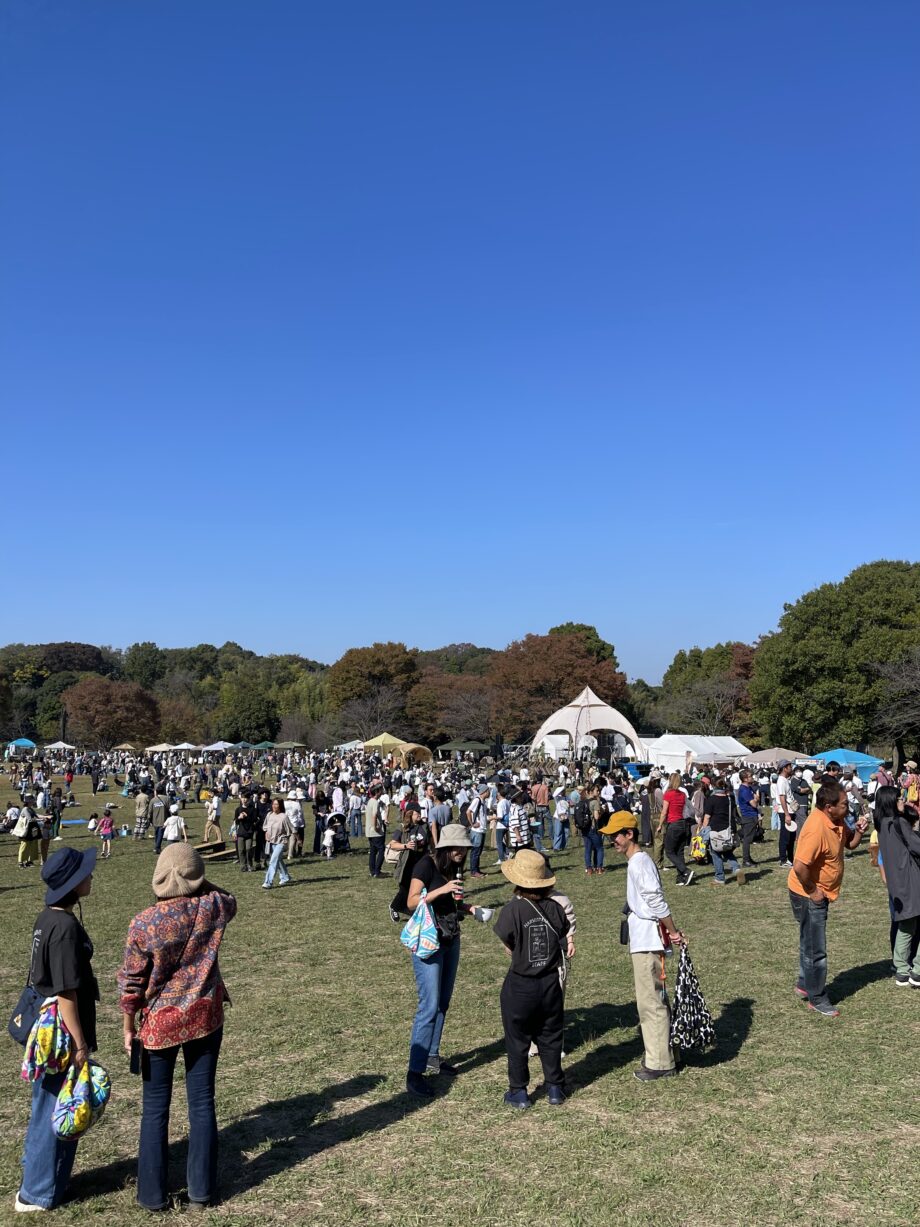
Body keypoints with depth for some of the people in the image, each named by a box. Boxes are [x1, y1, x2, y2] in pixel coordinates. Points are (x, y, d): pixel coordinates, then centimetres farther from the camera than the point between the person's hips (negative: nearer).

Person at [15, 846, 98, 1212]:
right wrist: (79, 1042, -17)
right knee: (57, 1112, 6)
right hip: (61, 1035, -9)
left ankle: (37, 1176, 37)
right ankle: (39, 1193, 20)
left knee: (47, 1107, 22)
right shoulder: (66, 927, -25)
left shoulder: (48, 918, 4)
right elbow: (65, 992, -24)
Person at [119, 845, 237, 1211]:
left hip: (160, 1022, -2)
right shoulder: (212, 907, -12)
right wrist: (199, 883, 5)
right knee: (202, 1102, 13)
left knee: (155, 1108, 13)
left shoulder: (144, 922, -18)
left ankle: (152, 1193, 23)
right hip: (205, 1016, 2)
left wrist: (129, 1027, 3)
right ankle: (202, 1187, 23)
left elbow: (131, 981, -9)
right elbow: (230, 901, 15)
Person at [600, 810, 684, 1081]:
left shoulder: (639, 862, -19)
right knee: (655, 999, 18)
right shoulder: (638, 860, 13)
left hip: (646, 942, -10)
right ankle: (662, 1055, 30)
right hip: (643, 940, 10)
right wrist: (672, 932, 9)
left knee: (650, 1001, -1)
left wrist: (674, 932, -17)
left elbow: (657, 902, -23)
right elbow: (653, 901, 12)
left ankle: (660, 1063, 9)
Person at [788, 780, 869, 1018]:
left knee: (810, 944, 23)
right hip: (809, 895, -9)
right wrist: (812, 892, -22)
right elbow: (800, 867, -36)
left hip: (820, 894, 9)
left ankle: (804, 985, 39)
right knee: (816, 949, 4)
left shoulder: (835, 820, -4)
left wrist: (858, 831, -10)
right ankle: (817, 999, 18)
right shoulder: (817, 828, -31)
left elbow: (850, 843, 11)